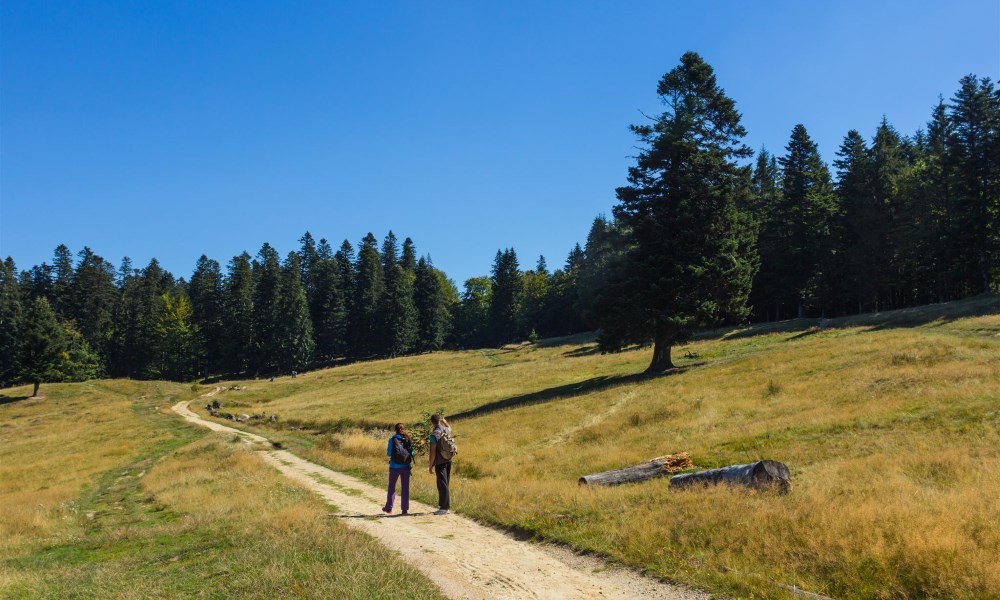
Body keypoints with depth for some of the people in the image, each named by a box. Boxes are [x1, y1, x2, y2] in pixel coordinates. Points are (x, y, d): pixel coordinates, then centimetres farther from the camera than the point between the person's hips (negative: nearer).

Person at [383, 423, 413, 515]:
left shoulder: (392, 440, -7)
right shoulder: (408, 440, -2)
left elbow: (389, 453, -6)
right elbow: (412, 453, 0)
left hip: (395, 466, -1)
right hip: (406, 466, 1)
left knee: (391, 487, 14)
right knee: (405, 488, 7)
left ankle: (388, 508, 21)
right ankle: (405, 509, 5)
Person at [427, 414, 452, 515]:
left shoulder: (434, 434, -16)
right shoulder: (446, 430, 5)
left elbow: (433, 452, -17)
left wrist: (430, 466, -11)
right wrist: (445, 422, 49)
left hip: (440, 462, -7)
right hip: (448, 460, 7)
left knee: (442, 485, -3)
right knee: (443, 484, 16)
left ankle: (445, 508, -1)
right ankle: (443, 504, 23)